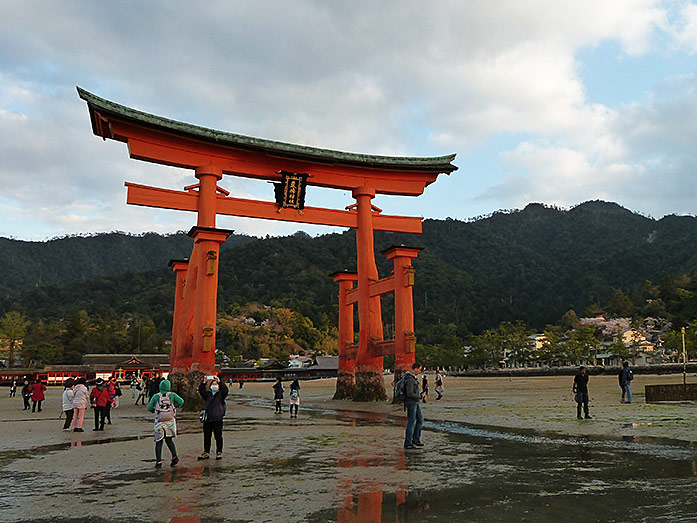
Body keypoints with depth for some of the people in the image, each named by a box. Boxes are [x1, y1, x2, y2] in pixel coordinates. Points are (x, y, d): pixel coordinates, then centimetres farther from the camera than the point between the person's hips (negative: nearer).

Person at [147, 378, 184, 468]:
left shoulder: (156, 396, 0)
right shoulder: (172, 395, -1)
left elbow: (149, 408, -3)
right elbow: (181, 401, -14)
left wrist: (156, 410, 15)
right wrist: (174, 407, 3)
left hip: (159, 421, -1)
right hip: (170, 421, 1)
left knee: (158, 442, 6)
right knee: (169, 440, 13)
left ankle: (158, 462, 2)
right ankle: (174, 457, -3)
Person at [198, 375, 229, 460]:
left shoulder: (221, 394, 3)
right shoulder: (207, 394, 11)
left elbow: (225, 389, -15)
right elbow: (201, 390, -3)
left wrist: (219, 381, -26)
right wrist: (203, 382, -19)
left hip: (217, 419, -3)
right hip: (207, 419, 3)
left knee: (218, 437, 2)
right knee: (206, 437, 9)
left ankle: (219, 453, 11)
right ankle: (206, 453, 19)